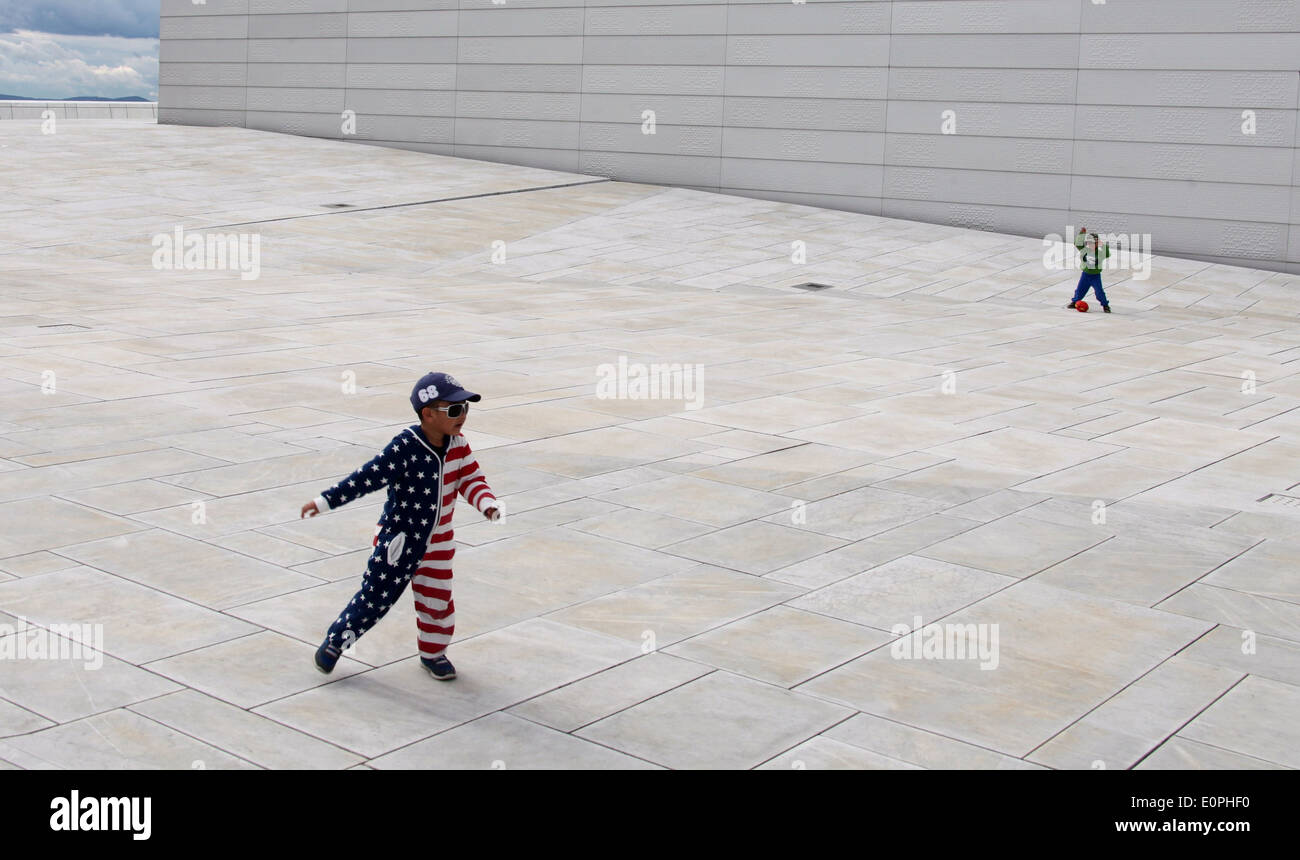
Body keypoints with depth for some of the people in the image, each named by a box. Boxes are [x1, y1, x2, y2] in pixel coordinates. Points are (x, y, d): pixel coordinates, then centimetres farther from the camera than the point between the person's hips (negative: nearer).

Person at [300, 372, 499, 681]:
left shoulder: (458, 446, -4)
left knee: (437, 598, 10)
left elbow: (470, 479, 6)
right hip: (398, 537, -5)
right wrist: (326, 501, -25)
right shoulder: (406, 447, -23)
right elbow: (369, 477, -23)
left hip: (437, 543, 5)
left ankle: (433, 652, 33)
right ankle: (336, 639, 23)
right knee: (376, 595, 2)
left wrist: (487, 503, -14)